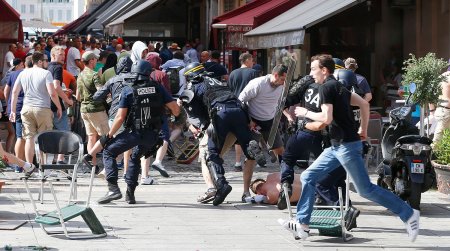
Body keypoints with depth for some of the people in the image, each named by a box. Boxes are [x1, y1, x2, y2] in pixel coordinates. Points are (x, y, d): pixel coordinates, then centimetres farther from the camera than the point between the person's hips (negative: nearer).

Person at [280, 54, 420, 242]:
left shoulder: (326, 87, -12)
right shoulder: (338, 86, 15)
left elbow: (327, 118, -20)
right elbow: (364, 104, 18)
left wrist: (306, 113, -6)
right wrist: (363, 130, 20)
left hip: (346, 145, -10)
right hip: (337, 146, 10)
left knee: (366, 189, -6)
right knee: (307, 177, 8)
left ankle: (409, 214, 0)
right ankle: (302, 224, 8)